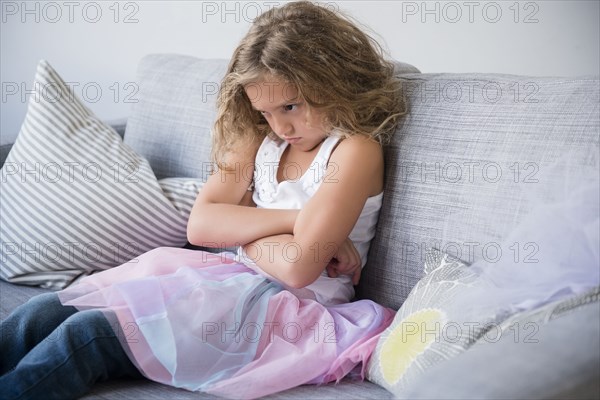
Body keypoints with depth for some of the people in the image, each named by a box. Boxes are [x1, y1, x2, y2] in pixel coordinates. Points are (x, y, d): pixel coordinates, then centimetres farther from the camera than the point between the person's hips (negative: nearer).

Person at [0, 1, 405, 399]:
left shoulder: (356, 150, -9)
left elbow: (298, 267, -19)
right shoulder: (262, 140, 12)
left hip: (285, 306, -7)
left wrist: (240, 228, -4)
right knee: (44, 312, -9)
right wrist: (294, 219, -9)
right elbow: (201, 224, 0)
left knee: (90, 333, -22)